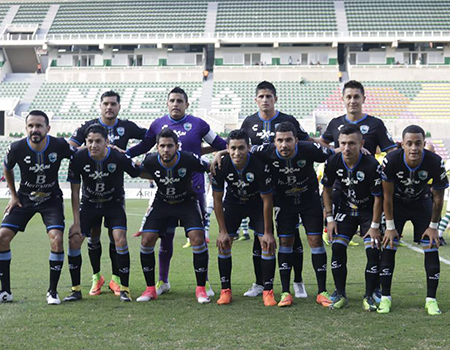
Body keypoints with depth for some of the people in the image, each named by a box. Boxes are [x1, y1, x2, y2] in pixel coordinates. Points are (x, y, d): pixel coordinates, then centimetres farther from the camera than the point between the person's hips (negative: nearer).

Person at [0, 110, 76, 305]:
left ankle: (52, 292, -4)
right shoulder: (17, 148, -17)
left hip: (51, 199, -1)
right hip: (24, 198, 2)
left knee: (56, 238, -21)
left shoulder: (59, 145, -20)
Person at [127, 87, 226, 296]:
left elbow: (221, 145, 10)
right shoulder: (158, 125, 7)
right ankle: (163, 281, 22)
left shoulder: (198, 124, 1)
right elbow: (143, 147, 18)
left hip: (193, 189, -2)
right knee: (165, 235, 7)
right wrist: (121, 154, 7)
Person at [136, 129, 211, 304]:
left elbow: (209, 169, -7)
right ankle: (150, 289, 7)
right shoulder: (150, 161, -20)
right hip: (162, 202, 2)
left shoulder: (189, 159, -26)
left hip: (187, 202, -2)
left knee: (198, 238, -19)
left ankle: (201, 289, -4)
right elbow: (140, 173, 5)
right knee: (146, 240, -8)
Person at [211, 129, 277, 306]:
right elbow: (217, 200, -13)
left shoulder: (260, 166, -32)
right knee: (223, 243, -8)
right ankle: (225, 290, 5)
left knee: (267, 244, -12)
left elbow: (267, 200, -20)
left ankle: (268, 291, -2)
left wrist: (268, 232, -17)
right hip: (233, 203, 2)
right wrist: (222, 230, -13)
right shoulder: (220, 166, -26)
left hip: (257, 204, -1)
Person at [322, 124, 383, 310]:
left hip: (368, 212, -3)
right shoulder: (332, 162, -17)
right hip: (345, 210, 3)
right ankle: (340, 295, 3)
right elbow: (327, 189, 0)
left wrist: (375, 226, -13)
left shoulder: (372, 165, -27)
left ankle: (369, 296, 4)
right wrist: (330, 218, -3)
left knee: (373, 251, -12)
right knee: (337, 248, -9)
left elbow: (378, 197, -16)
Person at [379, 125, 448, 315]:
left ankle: (431, 299, 3)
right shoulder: (391, 161, -30)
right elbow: (387, 195, -16)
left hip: (422, 203, 1)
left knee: (431, 247, -6)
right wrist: (390, 226, -12)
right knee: (388, 246, -8)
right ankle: (385, 297, 2)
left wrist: (433, 226, -6)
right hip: (397, 203, -1)